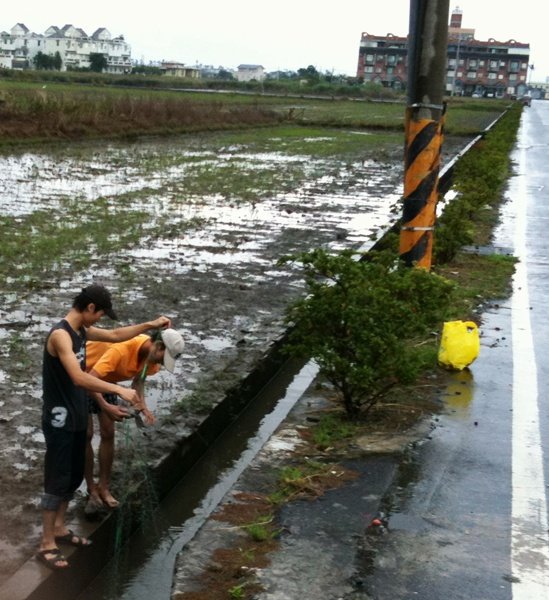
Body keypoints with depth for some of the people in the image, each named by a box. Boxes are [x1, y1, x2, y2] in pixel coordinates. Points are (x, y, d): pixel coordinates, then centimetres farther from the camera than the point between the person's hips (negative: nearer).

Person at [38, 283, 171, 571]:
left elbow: (115, 335, 21)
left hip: (76, 419, 9)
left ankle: (59, 528, 34)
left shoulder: (82, 330, 6)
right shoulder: (60, 334, -24)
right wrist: (120, 390, -36)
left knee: (73, 477, 18)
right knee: (57, 481, -1)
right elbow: (79, 377, -35)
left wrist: (150, 325, 17)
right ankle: (46, 545, 10)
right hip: (60, 421, -9)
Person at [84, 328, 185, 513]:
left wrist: (142, 405, -19)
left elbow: (138, 380, -2)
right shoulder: (122, 349, -40)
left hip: (105, 379, 7)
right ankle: (92, 491, 4)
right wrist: (106, 407, -55)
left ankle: (103, 488, 14)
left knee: (108, 433, 4)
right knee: (86, 435, -7)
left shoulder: (150, 354, -17)